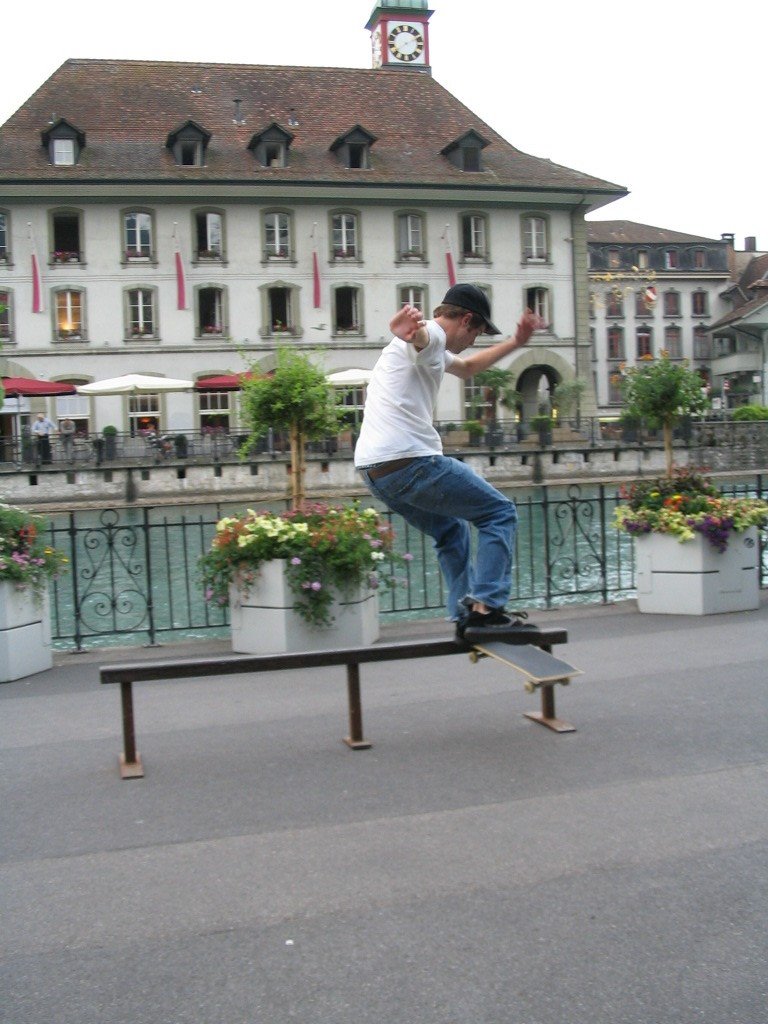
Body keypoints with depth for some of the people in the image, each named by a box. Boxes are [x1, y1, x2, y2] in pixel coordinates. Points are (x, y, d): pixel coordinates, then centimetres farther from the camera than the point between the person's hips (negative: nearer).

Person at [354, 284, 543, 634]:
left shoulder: (434, 350, 28)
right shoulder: (431, 335, -5)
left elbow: (466, 367, 48)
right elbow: (419, 335, -32)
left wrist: (515, 342, 49)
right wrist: (409, 329, -55)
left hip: (372, 470, 10)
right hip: (409, 461, -10)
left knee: (452, 532, 26)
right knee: (500, 513, 2)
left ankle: (465, 616, 21)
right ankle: (485, 603, -8)